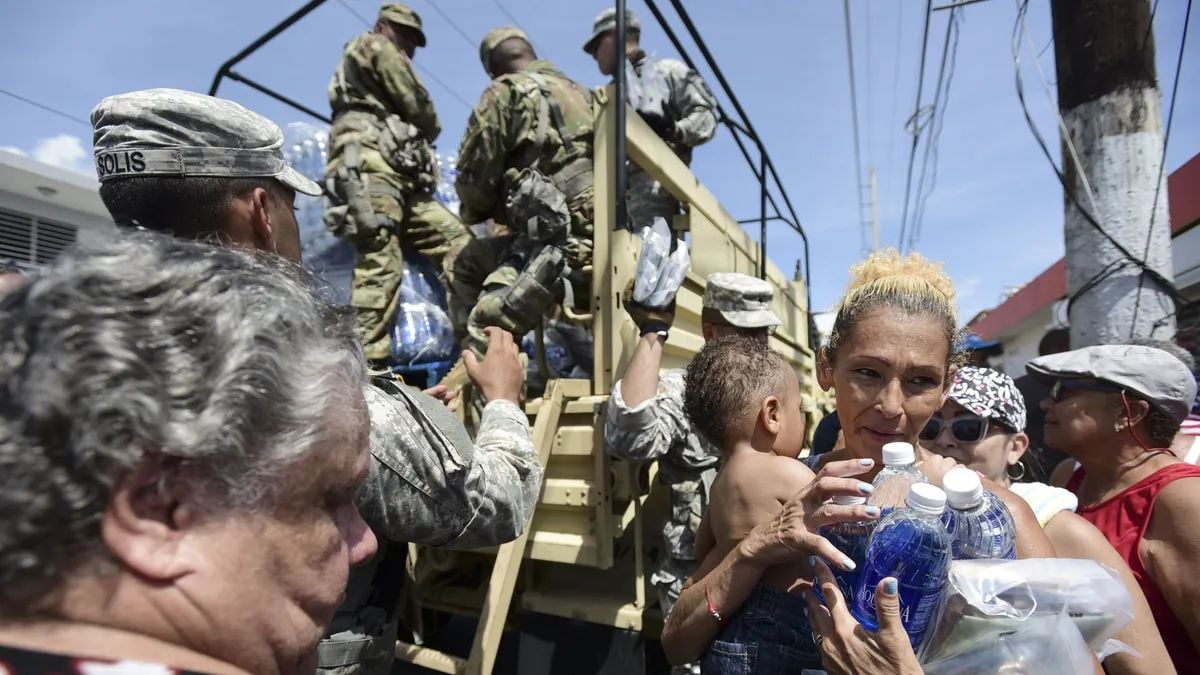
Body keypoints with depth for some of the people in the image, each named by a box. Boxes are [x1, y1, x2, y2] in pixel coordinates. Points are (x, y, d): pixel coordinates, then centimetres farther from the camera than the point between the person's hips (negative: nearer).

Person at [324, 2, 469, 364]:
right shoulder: (373, 47, 14)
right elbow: (418, 107, 5)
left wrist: (420, 140, 12)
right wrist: (429, 132, 22)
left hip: (402, 178, 9)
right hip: (370, 166, -9)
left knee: (458, 241, -1)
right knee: (380, 263, -22)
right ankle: (368, 364, -28)